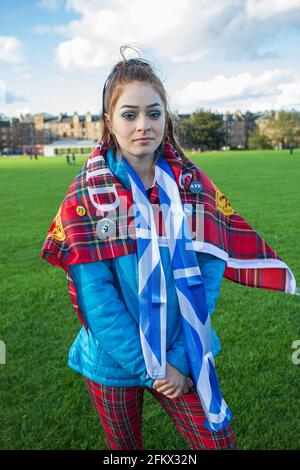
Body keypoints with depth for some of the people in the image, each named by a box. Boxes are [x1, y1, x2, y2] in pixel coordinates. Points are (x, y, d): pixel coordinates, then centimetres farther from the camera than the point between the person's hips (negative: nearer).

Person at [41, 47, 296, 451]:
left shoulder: (192, 184, -7)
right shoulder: (86, 195, -13)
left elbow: (207, 277, -8)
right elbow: (96, 296, -16)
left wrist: (181, 358, -13)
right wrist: (149, 368, -16)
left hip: (183, 358, 1)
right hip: (114, 361, -1)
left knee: (220, 444, 11)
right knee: (126, 448, 21)